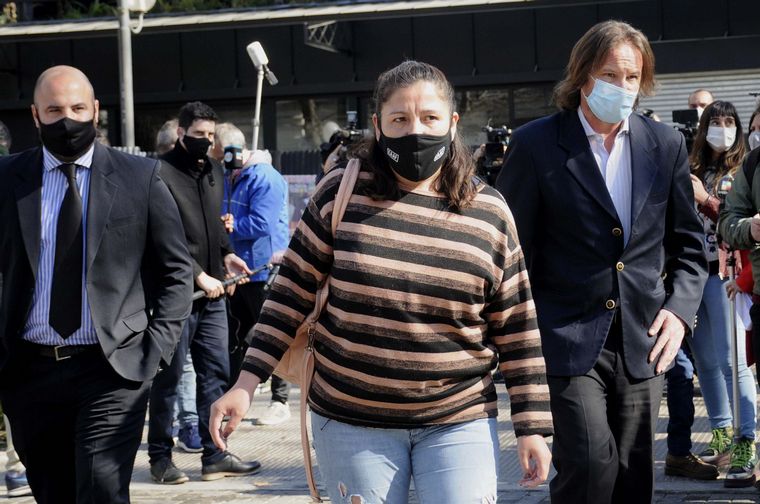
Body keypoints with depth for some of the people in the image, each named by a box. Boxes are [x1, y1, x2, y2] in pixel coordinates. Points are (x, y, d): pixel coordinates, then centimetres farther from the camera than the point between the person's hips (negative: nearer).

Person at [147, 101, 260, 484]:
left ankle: (215, 455, 14)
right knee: (168, 377, 2)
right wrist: (199, 276, -16)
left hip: (211, 293, 7)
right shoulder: (162, 173, -11)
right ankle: (160, 457, 13)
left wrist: (226, 254, 7)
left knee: (216, 373, 8)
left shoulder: (213, 170, 13)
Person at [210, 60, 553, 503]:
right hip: (351, 421, 0)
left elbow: (518, 329, 3)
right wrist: (247, 383, -4)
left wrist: (533, 427, 1)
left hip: (460, 422, 0)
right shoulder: (340, 193, -4)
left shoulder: (489, 212, -1)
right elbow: (293, 292, 2)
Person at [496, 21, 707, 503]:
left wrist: (680, 309, 0)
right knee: (591, 463, -17)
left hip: (642, 342, 4)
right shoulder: (536, 145, -4)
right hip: (568, 339, -4)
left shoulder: (666, 144, 7)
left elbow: (688, 243, 16)